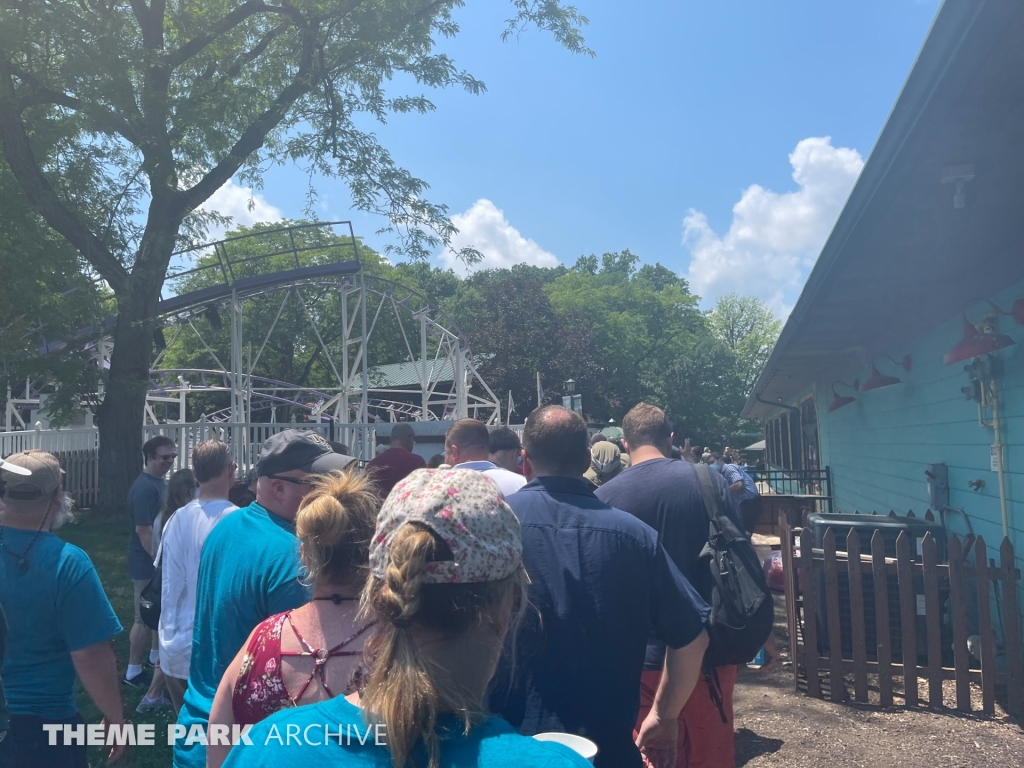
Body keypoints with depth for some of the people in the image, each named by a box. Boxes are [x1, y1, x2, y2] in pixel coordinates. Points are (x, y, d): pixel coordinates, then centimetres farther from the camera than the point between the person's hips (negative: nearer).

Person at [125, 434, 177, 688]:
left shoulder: (160, 482, 8)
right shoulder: (144, 488, -22)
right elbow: (143, 529, -25)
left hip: (162, 559, 10)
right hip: (148, 563, -9)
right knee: (145, 617, 1)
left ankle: (156, 655, 38)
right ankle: (133, 671, 14)